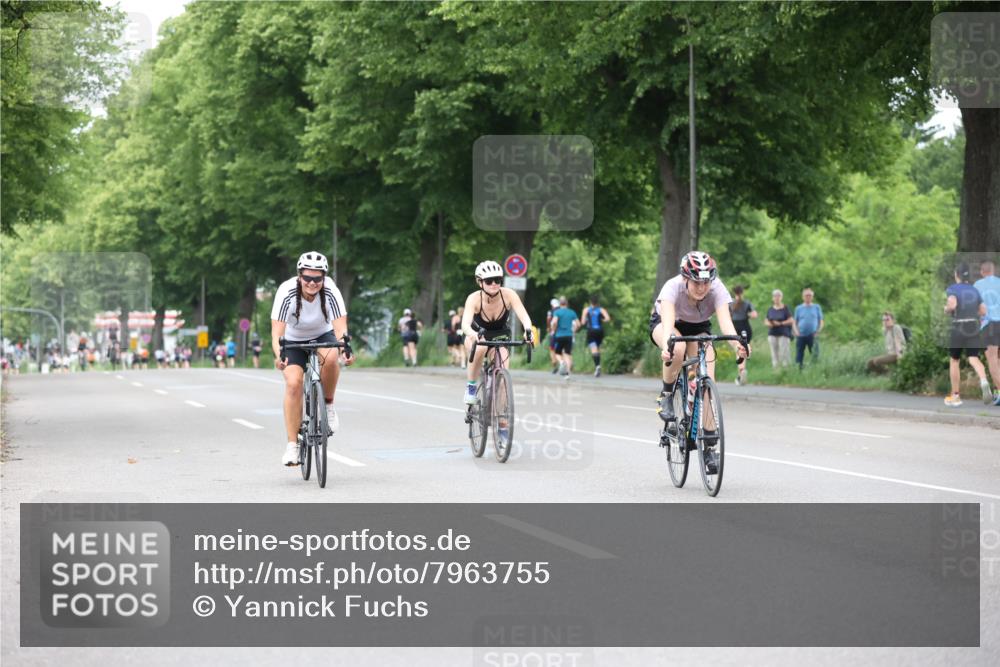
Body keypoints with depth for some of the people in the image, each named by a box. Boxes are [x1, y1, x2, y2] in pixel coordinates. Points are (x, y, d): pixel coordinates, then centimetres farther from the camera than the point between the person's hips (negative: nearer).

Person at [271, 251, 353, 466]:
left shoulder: (330, 291, -26)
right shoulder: (287, 292, -29)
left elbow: (340, 327, -33)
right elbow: (277, 332, -35)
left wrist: (346, 347, -54)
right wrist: (278, 356, -53)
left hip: (322, 335, 1)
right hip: (293, 340, -1)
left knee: (330, 357, -34)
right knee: (293, 383, -22)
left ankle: (328, 406, -9)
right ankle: (292, 445, -14)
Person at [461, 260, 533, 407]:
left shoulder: (508, 295, -26)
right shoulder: (474, 298, -29)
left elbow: (524, 316, -35)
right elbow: (465, 324, -42)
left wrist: (528, 330, -57)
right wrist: (473, 334, -64)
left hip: (500, 336, 2)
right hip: (477, 334, -1)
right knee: (480, 348, -36)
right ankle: (471, 387, -16)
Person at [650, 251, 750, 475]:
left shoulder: (717, 289, -32)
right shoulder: (673, 287, -36)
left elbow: (725, 321, -45)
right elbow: (668, 322, -49)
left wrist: (737, 345, -64)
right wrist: (666, 347, -69)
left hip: (698, 327, 2)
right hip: (663, 323, -2)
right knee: (677, 349, -39)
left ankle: (709, 447, -12)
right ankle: (666, 396, -12)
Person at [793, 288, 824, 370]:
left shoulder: (816, 307, 11)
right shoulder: (798, 308, 11)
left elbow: (821, 322, 11)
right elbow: (794, 322, 11)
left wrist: (818, 331, -6)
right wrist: (796, 332, -7)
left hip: (812, 336, -1)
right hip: (801, 336, 1)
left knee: (815, 356, -7)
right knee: (799, 356, 0)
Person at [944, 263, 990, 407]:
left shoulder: (952, 289, -4)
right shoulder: (974, 290, 11)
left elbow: (952, 304, -22)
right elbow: (983, 311, 10)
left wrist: (946, 309, 0)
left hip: (958, 328, -3)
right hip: (974, 327, 3)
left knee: (954, 361, 13)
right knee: (973, 359, -8)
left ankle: (955, 396, 20)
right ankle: (984, 382, -40)